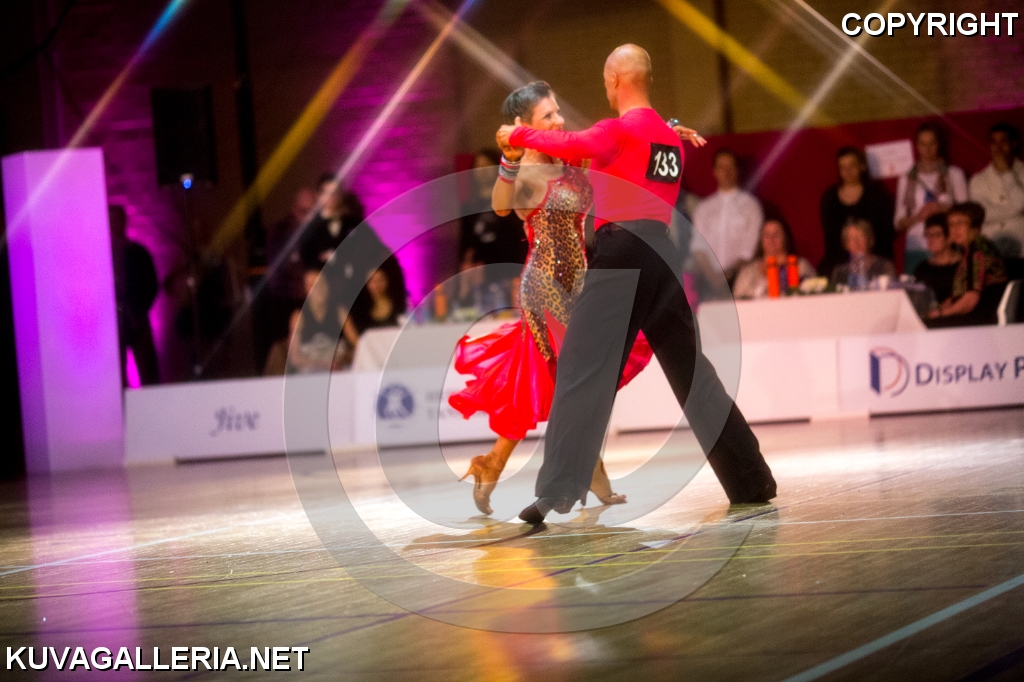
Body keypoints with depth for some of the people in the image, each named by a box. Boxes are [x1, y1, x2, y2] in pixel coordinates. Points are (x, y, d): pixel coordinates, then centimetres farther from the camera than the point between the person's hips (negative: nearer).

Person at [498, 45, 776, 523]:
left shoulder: (620, 130, -6)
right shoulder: (670, 138, 18)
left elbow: (573, 146, -25)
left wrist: (518, 135, -11)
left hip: (621, 253, -7)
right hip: (661, 253, 7)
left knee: (582, 371, -7)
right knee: (690, 368, 15)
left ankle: (557, 494, -14)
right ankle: (751, 478, 17)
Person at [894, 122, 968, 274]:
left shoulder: (954, 174, 11)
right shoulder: (907, 179, 16)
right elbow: (899, 224, 12)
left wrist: (945, 209, -10)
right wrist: (917, 217, -6)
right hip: (915, 248, 1)